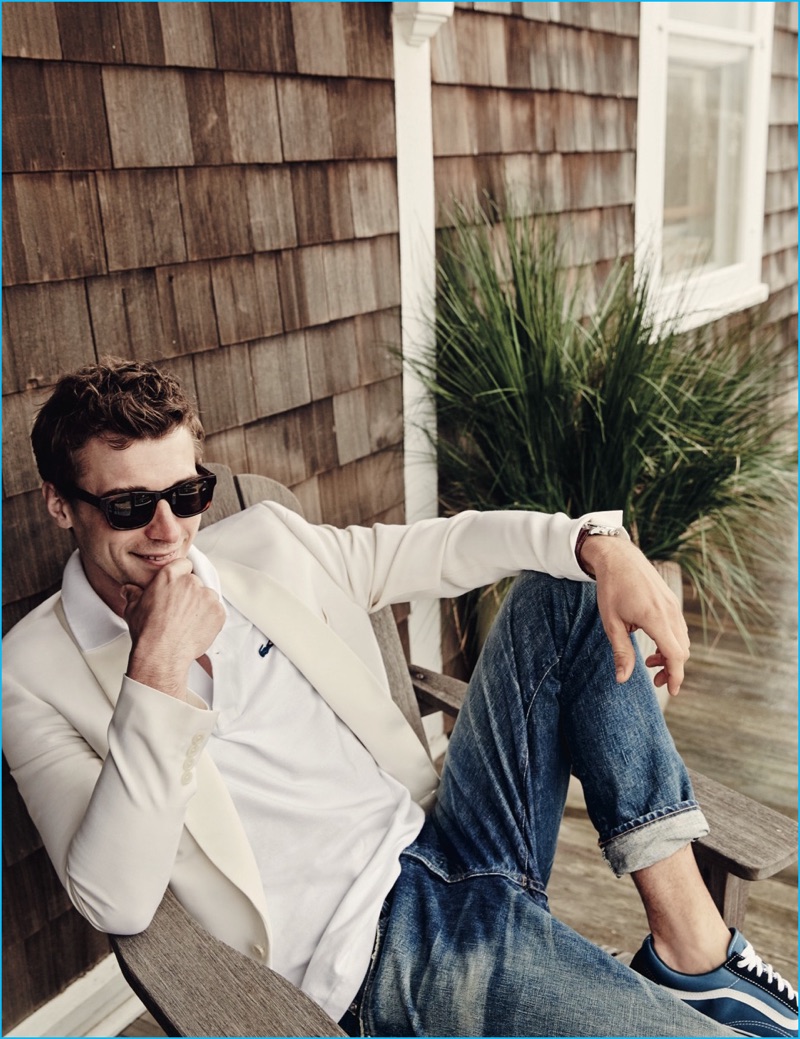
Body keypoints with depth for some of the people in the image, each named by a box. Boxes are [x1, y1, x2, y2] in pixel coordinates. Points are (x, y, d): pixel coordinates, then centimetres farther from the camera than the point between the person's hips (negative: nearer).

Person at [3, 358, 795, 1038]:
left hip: (444, 840, 7)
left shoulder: (264, 542, 6)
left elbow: (441, 546, 10)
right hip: (384, 957, -7)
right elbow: (116, 905, -17)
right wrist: (157, 668, -24)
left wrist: (599, 543, -6)